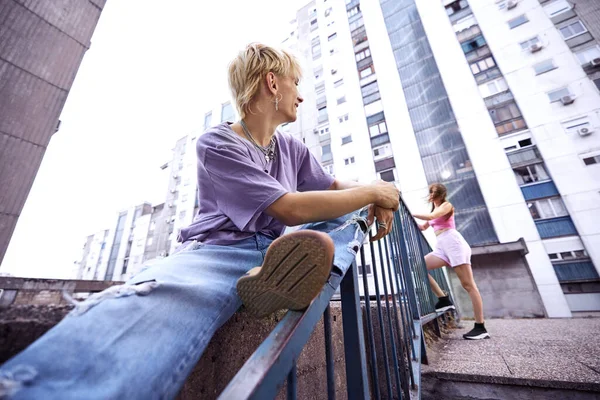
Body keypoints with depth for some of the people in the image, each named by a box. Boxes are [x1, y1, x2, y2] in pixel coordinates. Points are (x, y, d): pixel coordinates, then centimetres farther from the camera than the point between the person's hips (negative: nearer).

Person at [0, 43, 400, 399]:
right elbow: (292, 209, -15)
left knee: (355, 212, -4)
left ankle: (289, 275, -35)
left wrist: (378, 201, 2)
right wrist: (374, 190, -4)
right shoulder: (217, 143, -4)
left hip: (274, 249, 7)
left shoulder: (292, 148, 17)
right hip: (219, 248, -6)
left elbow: (336, 187, 24)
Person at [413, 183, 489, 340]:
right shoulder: (434, 210, 26)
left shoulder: (447, 205, 4)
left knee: (468, 284, -8)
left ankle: (480, 328, -6)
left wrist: (411, 214, -9)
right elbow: (422, 226, 21)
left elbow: (430, 217, -14)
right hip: (441, 246, 8)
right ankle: (444, 299, -7)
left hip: (453, 242, -8)